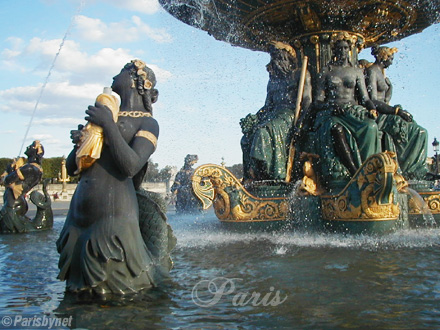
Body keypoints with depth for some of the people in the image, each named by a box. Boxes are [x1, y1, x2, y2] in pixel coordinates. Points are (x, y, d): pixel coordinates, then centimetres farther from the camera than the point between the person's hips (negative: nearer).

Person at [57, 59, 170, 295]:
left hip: (113, 211, -7)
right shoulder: (102, 116, 18)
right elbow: (70, 168, 18)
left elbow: (130, 166, -17)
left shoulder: (147, 123, 1)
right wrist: (78, 144, -2)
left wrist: (109, 126, -15)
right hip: (80, 210, 7)